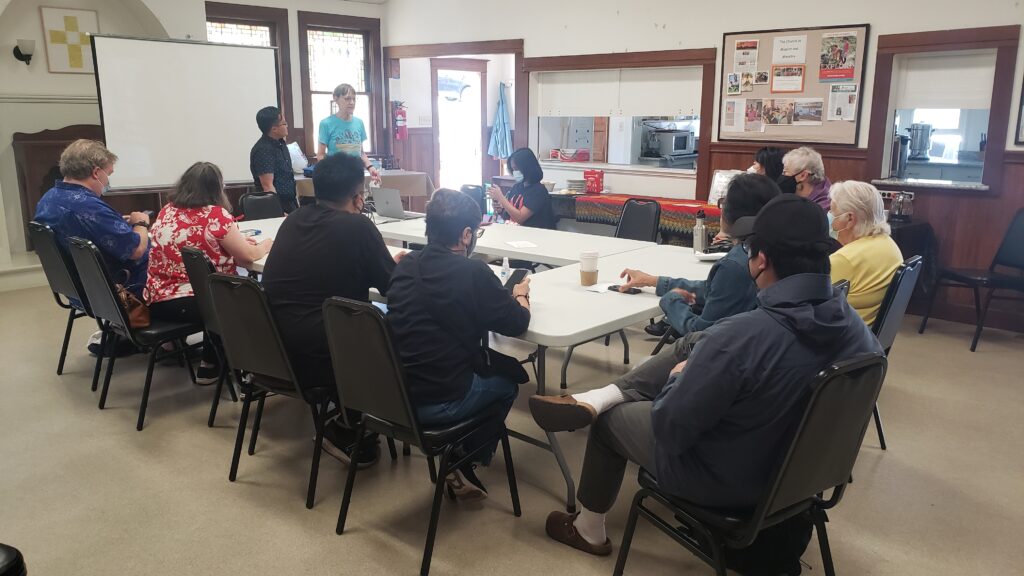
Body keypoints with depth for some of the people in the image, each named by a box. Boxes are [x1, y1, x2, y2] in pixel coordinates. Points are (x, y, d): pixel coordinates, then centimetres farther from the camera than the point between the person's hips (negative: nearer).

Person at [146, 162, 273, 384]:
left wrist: (236, 240, 25)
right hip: (193, 303, -7)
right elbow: (248, 256, -7)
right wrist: (265, 245, 14)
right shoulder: (215, 215, -12)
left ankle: (211, 361, 32)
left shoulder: (166, 211, 8)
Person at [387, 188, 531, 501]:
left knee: (482, 366, 30)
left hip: (393, 394, 6)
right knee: (507, 380, 21)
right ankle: (465, 464, 25)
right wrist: (521, 294, 13)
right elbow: (518, 323, -7)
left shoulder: (405, 266, 3)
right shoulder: (473, 272, -16)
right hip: (437, 403, -6)